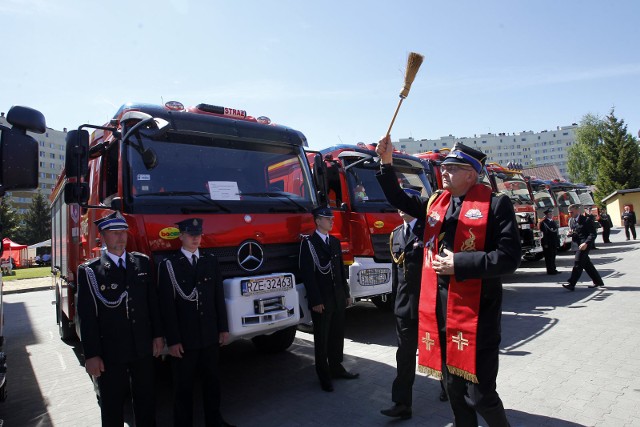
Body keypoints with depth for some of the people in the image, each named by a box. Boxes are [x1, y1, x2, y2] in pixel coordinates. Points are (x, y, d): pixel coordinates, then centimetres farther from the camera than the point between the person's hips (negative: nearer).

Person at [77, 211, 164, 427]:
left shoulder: (142, 262, 3)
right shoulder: (90, 271, -7)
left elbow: (153, 302, 6)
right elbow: (87, 317, -8)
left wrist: (157, 335, 5)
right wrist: (91, 355, -9)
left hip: (143, 349, 3)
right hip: (111, 353, -3)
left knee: (146, 400, 16)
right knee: (112, 406, 13)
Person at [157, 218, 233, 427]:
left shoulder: (211, 261, 6)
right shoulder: (169, 265, -7)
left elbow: (219, 297, 7)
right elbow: (167, 306, -9)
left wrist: (223, 328, 6)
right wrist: (172, 340, -11)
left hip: (210, 335, 4)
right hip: (184, 339, -4)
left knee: (212, 380, 16)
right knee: (183, 386, 11)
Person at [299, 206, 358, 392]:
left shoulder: (335, 242, 12)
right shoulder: (308, 243, -9)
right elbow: (307, 273, -13)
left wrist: (346, 293, 12)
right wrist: (315, 300, -17)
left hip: (338, 298, 6)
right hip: (321, 300, -6)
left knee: (337, 335, 14)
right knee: (322, 338, 6)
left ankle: (336, 368, 30)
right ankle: (324, 375, 20)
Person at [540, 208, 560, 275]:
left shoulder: (554, 222, 17)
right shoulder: (544, 223, -9)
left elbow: (556, 232, 18)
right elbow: (544, 234, -15)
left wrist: (557, 242, 13)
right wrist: (545, 244, -19)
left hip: (554, 243, 8)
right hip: (548, 243, -8)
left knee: (553, 256, 13)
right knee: (549, 257, -4)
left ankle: (553, 269, 19)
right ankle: (550, 270, 0)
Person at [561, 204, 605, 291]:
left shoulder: (586, 219, -10)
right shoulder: (571, 220, 11)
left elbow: (593, 234, -13)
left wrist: (586, 243, -25)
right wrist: (569, 233, -3)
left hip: (584, 244, -8)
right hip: (576, 244, 8)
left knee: (577, 263, -13)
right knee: (587, 264, 15)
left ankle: (571, 284, -16)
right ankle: (598, 281, 30)